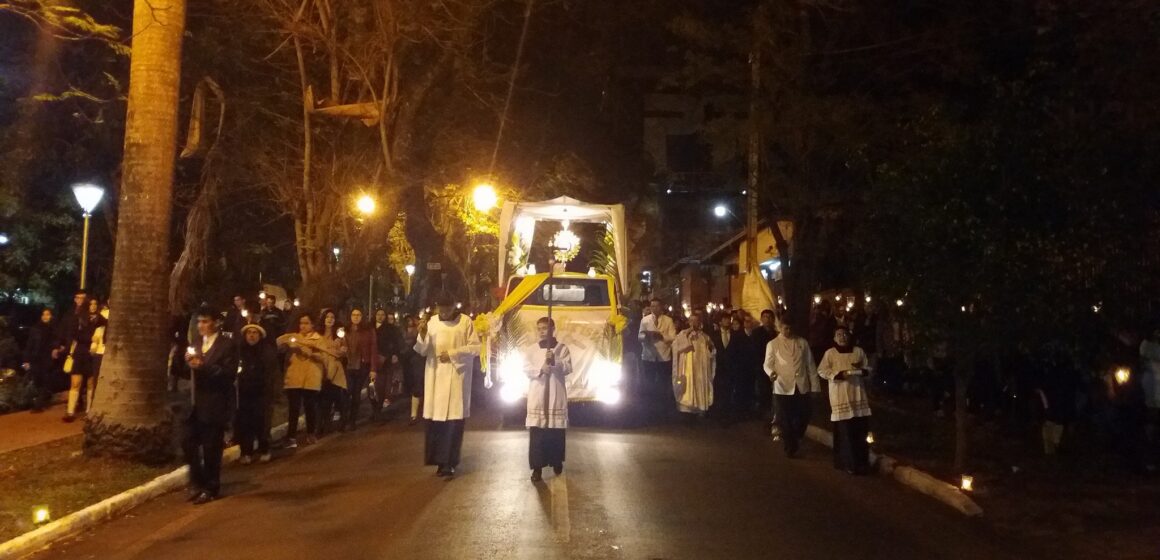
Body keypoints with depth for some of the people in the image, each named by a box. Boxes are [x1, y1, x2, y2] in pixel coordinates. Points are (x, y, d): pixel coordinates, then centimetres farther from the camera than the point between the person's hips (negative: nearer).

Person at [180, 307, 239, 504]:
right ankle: (197, 482, 22)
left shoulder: (227, 345, -7)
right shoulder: (196, 342, 14)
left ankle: (210, 488, 16)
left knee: (211, 448, 2)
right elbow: (190, 373, 15)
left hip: (214, 404, -6)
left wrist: (203, 366, -25)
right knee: (188, 442, 5)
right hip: (195, 402, 6)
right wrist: (189, 363, -8)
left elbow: (229, 373, -17)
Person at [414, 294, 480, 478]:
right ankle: (439, 460, 11)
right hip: (435, 376, 3)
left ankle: (449, 462, -1)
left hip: (457, 377, -2)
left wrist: (452, 353, -13)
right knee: (435, 419, 0)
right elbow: (422, 351, 4)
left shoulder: (465, 321, -1)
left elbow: (475, 348, -4)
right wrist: (422, 336, -15)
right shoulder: (432, 322, 7)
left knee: (454, 420, -5)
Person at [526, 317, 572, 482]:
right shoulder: (533, 350, 10)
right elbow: (527, 369, 2)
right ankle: (537, 467, -4)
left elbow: (568, 368, -3)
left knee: (557, 431, 4)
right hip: (537, 396, 1)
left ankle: (557, 461, 24)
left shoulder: (562, 348, 5)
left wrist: (555, 362, -20)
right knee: (536, 432, -6)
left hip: (556, 395, -1)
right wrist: (540, 368, -16)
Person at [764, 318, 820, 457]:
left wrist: (815, 385, 5)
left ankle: (795, 440, 32)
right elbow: (768, 364, -2)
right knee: (785, 420, 2)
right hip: (783, 388, -2)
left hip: (802, 387, 2)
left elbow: (810, 364, 10)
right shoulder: (773, 344, 4)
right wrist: (771, 372, -25)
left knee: (803, 417, 5)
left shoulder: (802, 342, 10)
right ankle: (790, 447, 18)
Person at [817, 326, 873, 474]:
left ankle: (861, 463, 10)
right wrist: (839, 374, -16)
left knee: (861, 430, 1)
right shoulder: (830, 353, 3)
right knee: (844, 431, -5)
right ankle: (848, 463, 3)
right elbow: (822, 371, -3)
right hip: (840, 397, -3)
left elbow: (868, 368, 16)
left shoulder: (858, 351, 12)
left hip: (858, 395, 3)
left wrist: (862, 370, -8)